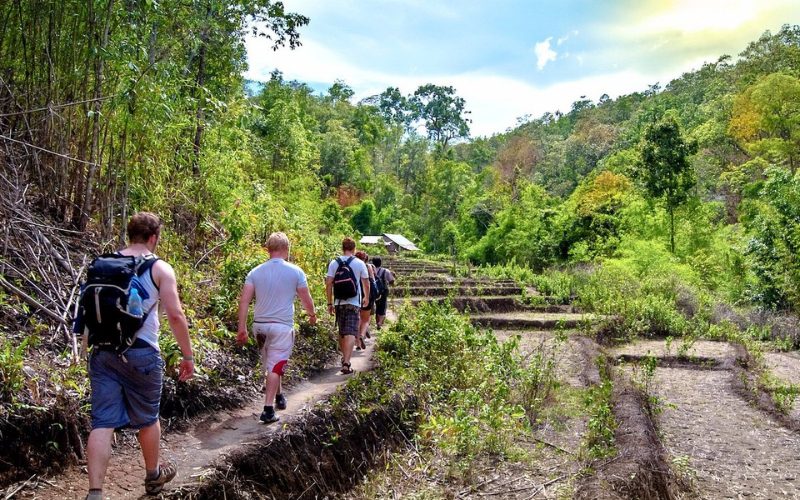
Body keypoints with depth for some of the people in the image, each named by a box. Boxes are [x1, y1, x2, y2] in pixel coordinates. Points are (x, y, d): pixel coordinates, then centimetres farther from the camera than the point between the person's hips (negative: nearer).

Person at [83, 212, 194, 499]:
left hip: (102, 352, 3)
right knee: (147, 418, 15)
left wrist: (89, 347, 24)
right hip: (141, 353, -3)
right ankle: (153, 476, 35)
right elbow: (175, 316, -11)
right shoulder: (160, 268, -5)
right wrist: (188, 355, -4)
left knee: (102, 422, 4)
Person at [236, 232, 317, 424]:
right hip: (282, 325, -4)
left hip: (260, 325, 4)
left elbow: (244, 300, -3)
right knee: (276, 367, -1)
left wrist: (242, 328, 1)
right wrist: (312, 315, 21)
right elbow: (306, 300, 1)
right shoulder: (295, 272, -5)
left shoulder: (256, 272, 3)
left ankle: (278, 397, 39)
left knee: (270, 364, 20)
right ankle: (268, 409, -6)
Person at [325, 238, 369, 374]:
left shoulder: (334, 263, 1)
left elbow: (329, 283, -3)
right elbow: (366, 283, 5)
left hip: (339, 303, 3)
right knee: (351, 333, -7)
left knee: (341, 332, 18)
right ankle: (346, 363, -19)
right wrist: (366, 297, 23)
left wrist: (330, 303, 3)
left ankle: (344, 357, 35)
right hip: (354, 302, -3)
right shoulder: (360, 264, -2)